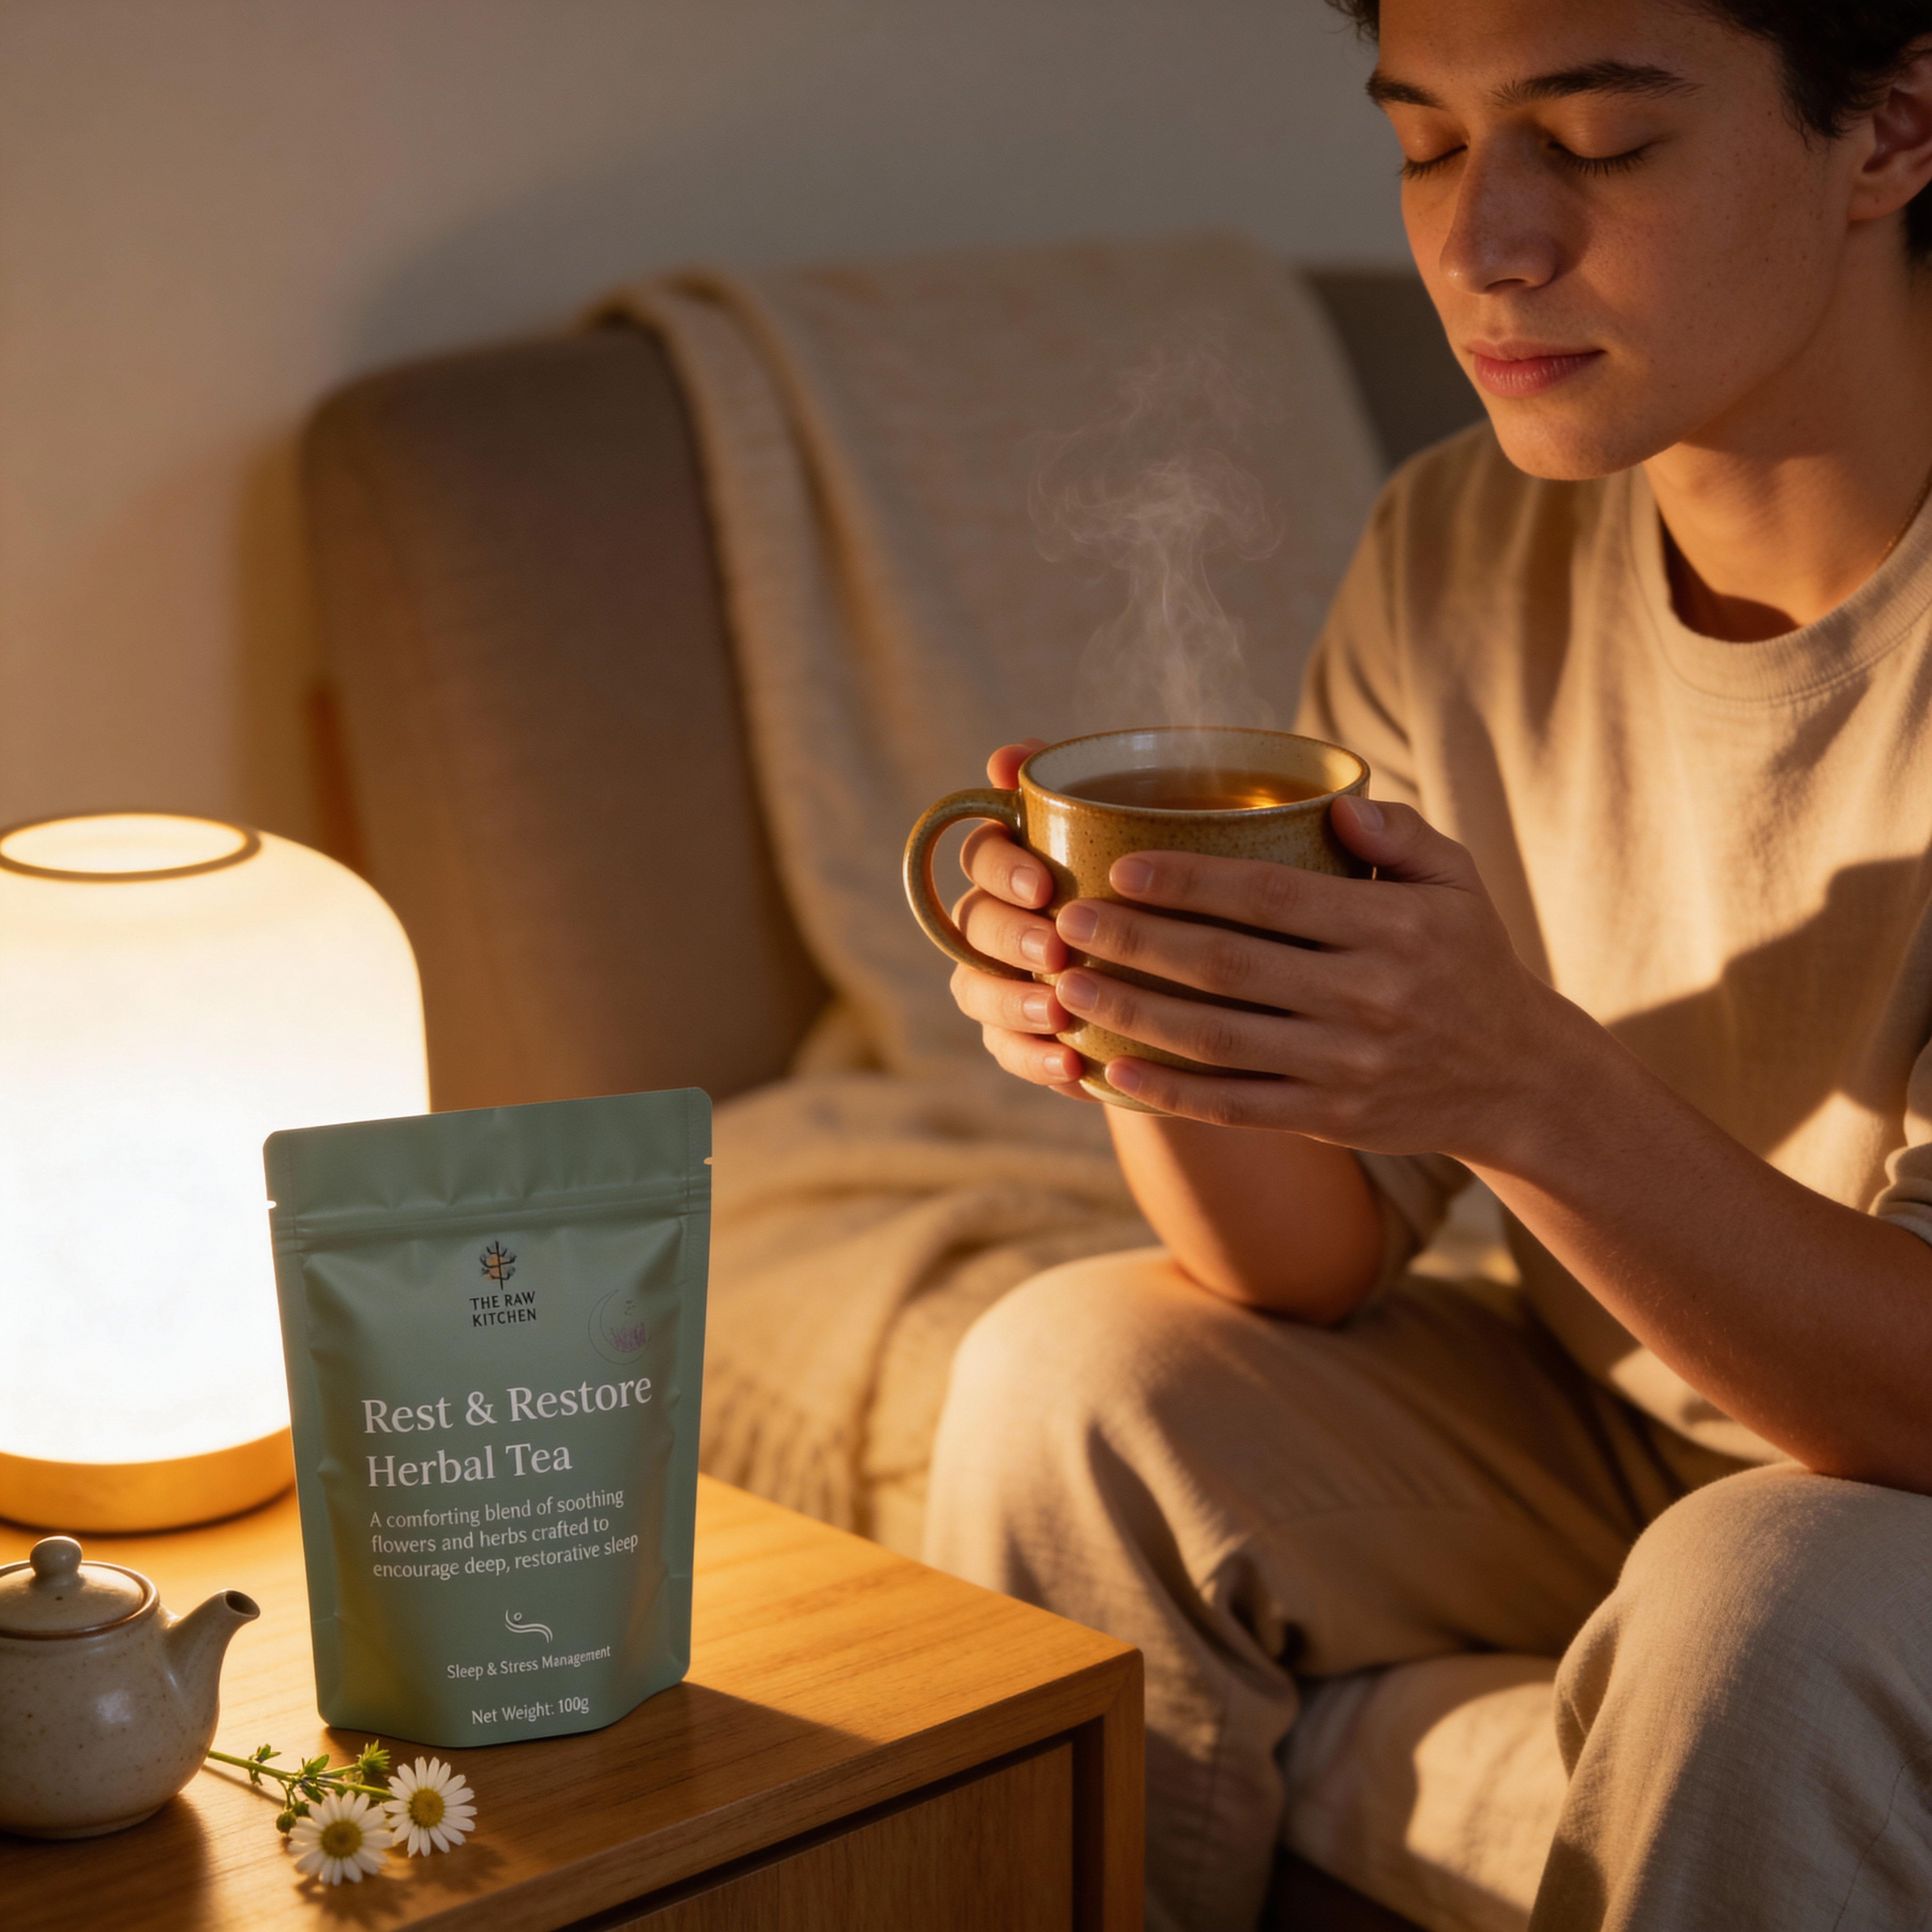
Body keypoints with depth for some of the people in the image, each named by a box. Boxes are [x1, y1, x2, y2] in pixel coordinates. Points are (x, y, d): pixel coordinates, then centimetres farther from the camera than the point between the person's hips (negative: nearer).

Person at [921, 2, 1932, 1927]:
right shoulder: (1457, 548, -8)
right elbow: (1324, 1264, -6)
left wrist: (1527, 1086, -42)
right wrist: (1160, 1046, -28)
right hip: (1617, 1413, 5)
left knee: (1759, 1609, -33)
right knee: (1078, 1375, -12)